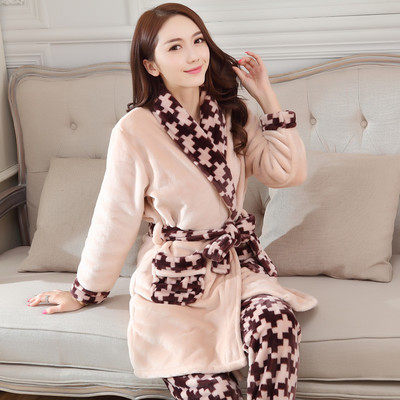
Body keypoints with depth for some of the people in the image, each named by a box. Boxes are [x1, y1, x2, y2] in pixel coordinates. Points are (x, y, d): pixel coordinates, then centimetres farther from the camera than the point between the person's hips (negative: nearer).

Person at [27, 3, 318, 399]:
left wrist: (266, 97, -2)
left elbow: (289, 172, -1)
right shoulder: (135, 130, -11)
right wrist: (85, 292, 6)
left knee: (275, 319, -29)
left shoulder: (233, 113, 4)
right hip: (175, 277, -3)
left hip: (239, 263, 4)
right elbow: (114, 219, -3)